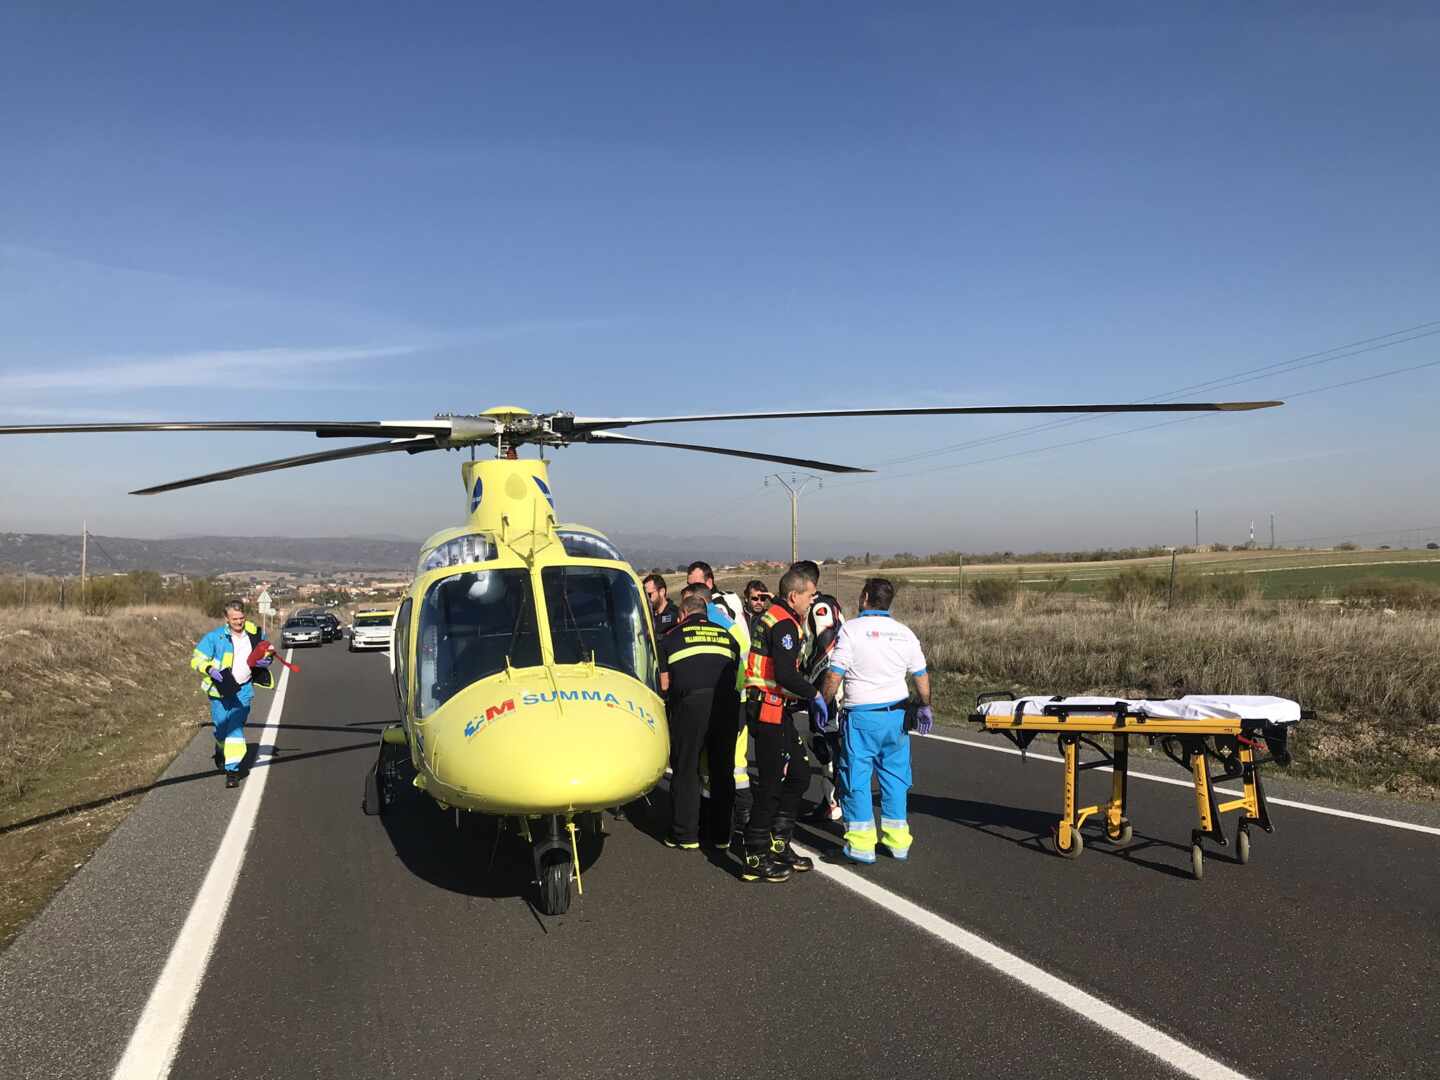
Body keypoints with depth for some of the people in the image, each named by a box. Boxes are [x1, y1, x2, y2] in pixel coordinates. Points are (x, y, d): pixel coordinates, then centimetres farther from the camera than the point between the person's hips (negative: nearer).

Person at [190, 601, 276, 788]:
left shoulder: (255, 633, -1)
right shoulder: (215, 637, -10)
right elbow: (197, 659, -7)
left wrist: (267, 660, -7)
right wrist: (210, 669, -25)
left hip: (243, 689, 1)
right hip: (221, 688, -1)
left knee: (236, 728, -8)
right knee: (221, 727, 9)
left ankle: (232, 770, -5)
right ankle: (221, 750, 44)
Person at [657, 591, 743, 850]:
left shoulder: (672, 637, 11)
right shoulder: (727, 636, 19)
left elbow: (664, 684, 10)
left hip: (690, 704, -3)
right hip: (727, 704, 3)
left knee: (686, 770, 7)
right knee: (722, 770, 12)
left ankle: (685, 834, 10)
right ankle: (721, 834, 18)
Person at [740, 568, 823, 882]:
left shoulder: (772, 617, 17)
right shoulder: (784, 624, -15)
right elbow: (786, 675, -25)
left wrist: (806, 697, 16)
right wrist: (814, 695, -12)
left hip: (775, 711, 10)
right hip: (770, 712, -10)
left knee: (799, 774, 16)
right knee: (772, 784, -3)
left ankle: (778, 845, 24)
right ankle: (756, 860, 5)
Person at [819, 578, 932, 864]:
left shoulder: (852, 629, -9)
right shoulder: (905, 633, 6)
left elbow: (834, 675, -12)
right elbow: (921, 675, 12)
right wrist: (925, 706, 25)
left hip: (862, 715, -5)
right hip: (896, 714, 5)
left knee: (857, 776, 4)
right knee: (895, 776, 13)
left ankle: (861, 843, 5)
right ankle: (897, 840, 18)